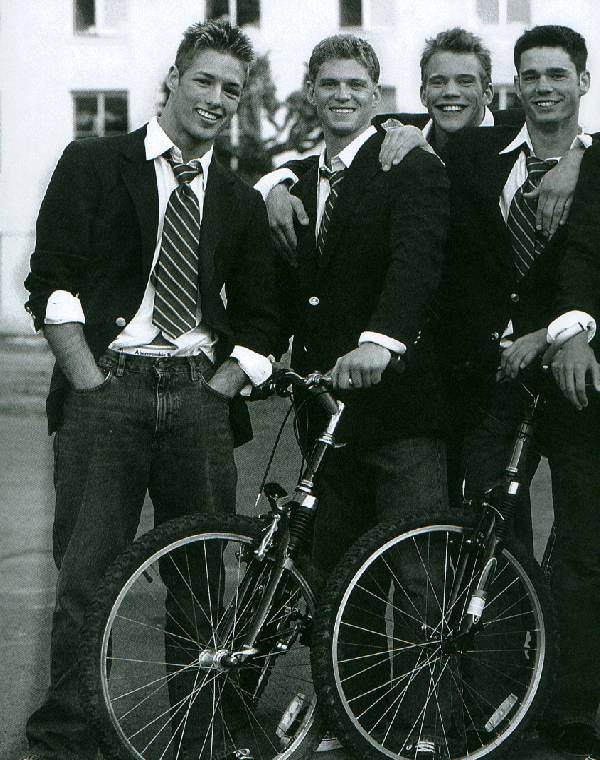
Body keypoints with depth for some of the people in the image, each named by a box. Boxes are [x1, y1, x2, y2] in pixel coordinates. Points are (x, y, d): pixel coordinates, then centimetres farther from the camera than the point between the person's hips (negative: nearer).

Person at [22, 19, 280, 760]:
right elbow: (51, 284, -1)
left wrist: (217, 389, 2)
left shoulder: (241, 202, 18)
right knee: (86, 574, -8)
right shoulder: (93, 164, 6)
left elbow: (258, 320, 17)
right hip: (106, 384, -3)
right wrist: (91, 383, -9)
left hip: (200, 399, 4)